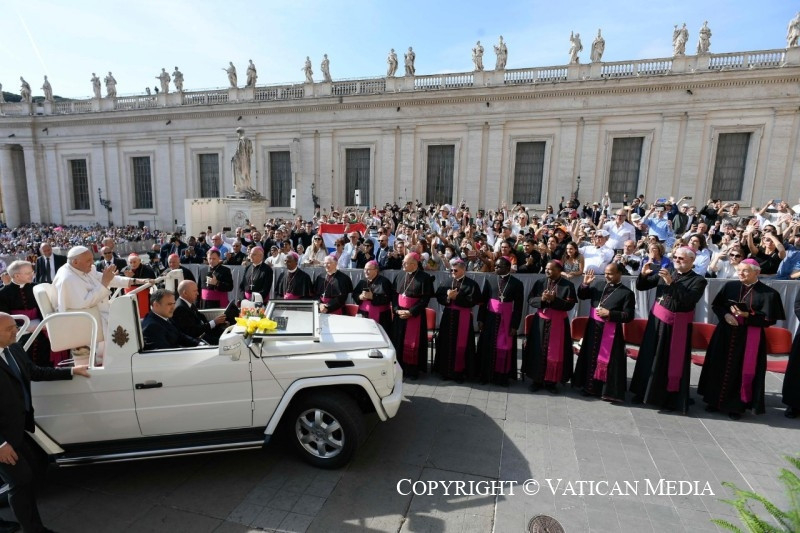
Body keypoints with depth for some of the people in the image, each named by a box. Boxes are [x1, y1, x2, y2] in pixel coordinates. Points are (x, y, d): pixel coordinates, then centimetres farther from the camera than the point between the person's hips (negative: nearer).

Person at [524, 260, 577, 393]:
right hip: (540, 322, 2)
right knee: (538, 351, 6)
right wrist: (541, 299, -20)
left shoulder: (568, 285, -4)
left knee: (555, 352, 4)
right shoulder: (539, 283, 3)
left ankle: (551, 381, 17)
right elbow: (530, 300, -1)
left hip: (558, 323, -2)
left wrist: (553, 299, -23)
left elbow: (570, 304, -11)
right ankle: (537, 379, 18)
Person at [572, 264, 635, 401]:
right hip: (593, 327, 5)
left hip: (611, 332, -5)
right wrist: (585, 284, -5)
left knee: (608, 361, 1)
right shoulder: (597, 285, 5)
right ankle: (590, 386, 29)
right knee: (590, 357, 14)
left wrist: (609, 314, -19)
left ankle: (609, 391, 16)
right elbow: (581, 296, 11)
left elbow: (629, 316, -11)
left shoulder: (627, 293, -8)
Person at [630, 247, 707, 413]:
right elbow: (641, 287, 6)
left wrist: (671, 282, -28)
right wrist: (644, 274, -13)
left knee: (674, 363, 5)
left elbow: (688, 300, -23)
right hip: (657, 320, 4)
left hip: (678, 326, -4)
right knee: (651, 358, 11)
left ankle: (671, 398, 20)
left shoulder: (698, 280, -6)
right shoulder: (665, 272, 4)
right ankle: (645, 392, 25)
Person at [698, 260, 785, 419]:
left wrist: (747, 315, -20)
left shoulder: (768, 293, -6)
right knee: (720, 368, 9)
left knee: (744, 371, 3)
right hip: (725, 335, 3)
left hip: (750, 338, -3)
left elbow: (769, 319, -8)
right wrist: (725, 315, -11)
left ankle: (737, 405, 16)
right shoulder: (729, 286, 3)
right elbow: (715, 305, 7)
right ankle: (716, 400, 22)